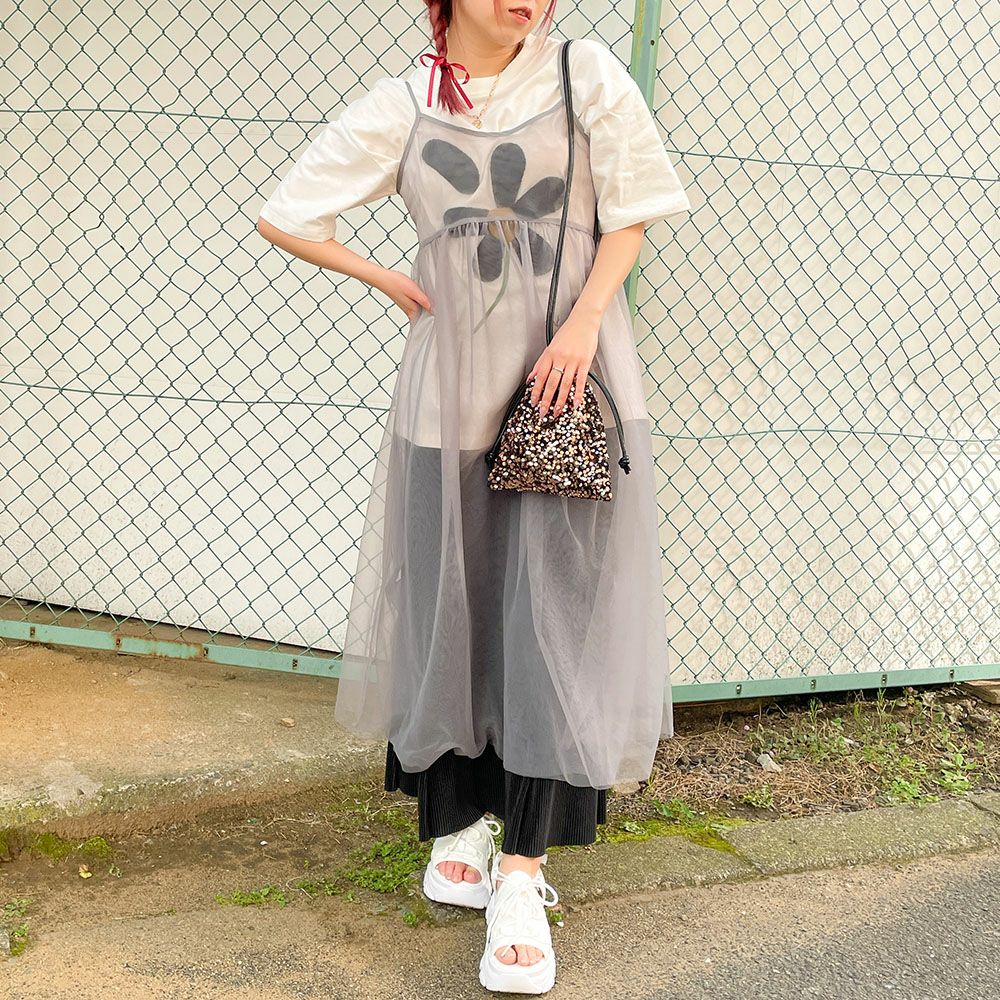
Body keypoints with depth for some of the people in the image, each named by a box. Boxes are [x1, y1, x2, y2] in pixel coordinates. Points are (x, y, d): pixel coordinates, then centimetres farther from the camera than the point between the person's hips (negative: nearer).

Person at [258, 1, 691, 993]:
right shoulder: (402, 106, 4)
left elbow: (629, 213, 4)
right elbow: (282, 216, 9)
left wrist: (584, 322, -10)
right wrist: (394, 283, 3)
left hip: (569, 384, -1)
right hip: (452, 388, 1)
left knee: (557, 616, -4)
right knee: (451, 605, 7)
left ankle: (523, 875, 1)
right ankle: (460, 817, 25)